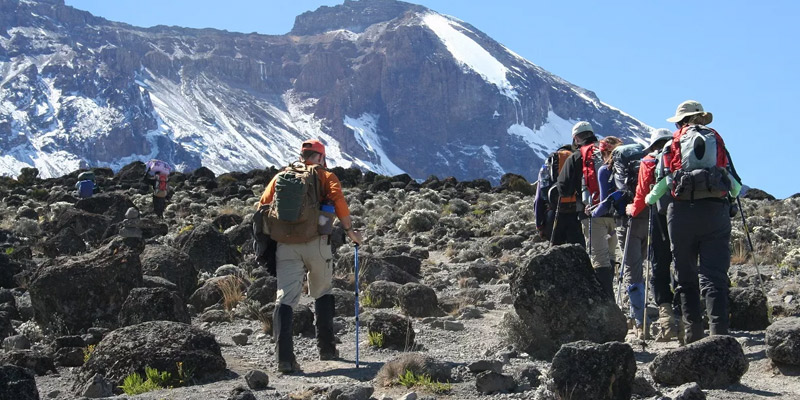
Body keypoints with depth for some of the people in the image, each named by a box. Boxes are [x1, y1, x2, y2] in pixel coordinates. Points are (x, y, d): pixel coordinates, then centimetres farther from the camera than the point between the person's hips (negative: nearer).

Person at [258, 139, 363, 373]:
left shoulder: (280, 177, 18)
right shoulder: (325, 176, 8)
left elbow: (263, 206, 11)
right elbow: (338, 200, -9)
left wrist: (268, 236, 20)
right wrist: (349, 230, -4)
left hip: (285, 245, 2)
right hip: (315, 242, -2)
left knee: (285, 299, -1)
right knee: (322, 293, 19)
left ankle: (284, 357, -14)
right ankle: (326, 348, 22)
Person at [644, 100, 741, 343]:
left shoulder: (675, 143, 10)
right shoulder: (716, 140, 13)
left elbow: (666, 179, 1)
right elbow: (733, 183, 11)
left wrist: (649, 199, 17)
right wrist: (736, 192, 33)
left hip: (682, 212, 0)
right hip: (715, 211, 0)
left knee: (686, 277, 10)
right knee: (714, 275, -3)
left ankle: (693, 331, 5)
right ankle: (719, 331, -17)